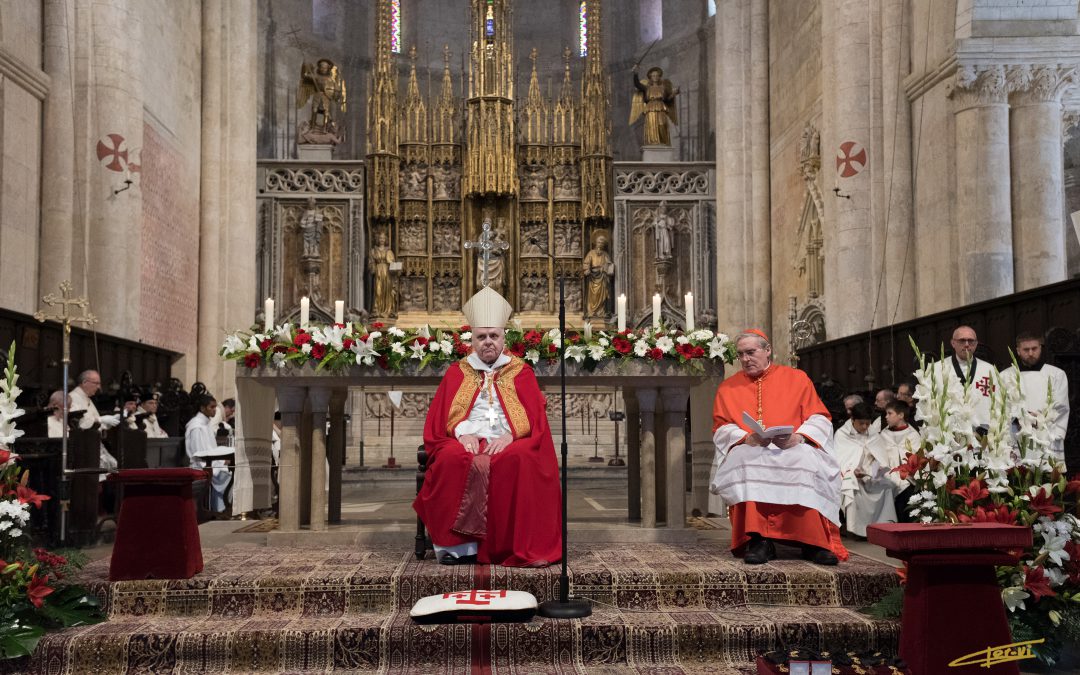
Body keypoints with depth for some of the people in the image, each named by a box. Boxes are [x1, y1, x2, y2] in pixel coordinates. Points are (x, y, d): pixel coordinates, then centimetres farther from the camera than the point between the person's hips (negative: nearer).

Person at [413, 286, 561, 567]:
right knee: (452, 459, -35)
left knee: (522, 459, -36)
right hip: (465, 444, 1)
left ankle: (521, 546, -31)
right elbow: (437, 421, 12)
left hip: (510, 445, -1)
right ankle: (459, 542, -30)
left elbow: (537, 419, 6)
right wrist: (462, 434, -10)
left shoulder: (521, 372, 17)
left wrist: (510, 436, -14)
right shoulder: (456, 373, 20)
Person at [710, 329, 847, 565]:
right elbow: (722, 430, 9)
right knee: (744, 460, -36)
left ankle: (814, 542, -32)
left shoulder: (797, 378, 15)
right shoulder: (727, 388, 18)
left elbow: (819, 419, 7)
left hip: (794, 450, 0)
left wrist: (798, 438, -14)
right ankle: (759, 541, -37)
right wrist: (747, 438, -13)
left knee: (808, 459, -35)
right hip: (749, 450, 1)